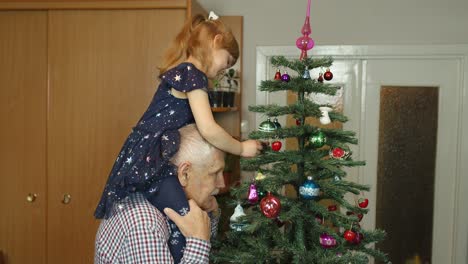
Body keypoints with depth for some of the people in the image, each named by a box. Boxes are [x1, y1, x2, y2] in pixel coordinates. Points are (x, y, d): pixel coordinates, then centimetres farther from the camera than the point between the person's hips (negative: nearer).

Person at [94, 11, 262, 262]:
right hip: (150, 163, -10)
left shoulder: (181, 72, 19)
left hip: (151, 162, 10)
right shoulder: (191, 73, -12)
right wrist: (242, 148, -4)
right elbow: (209, 130, -20)